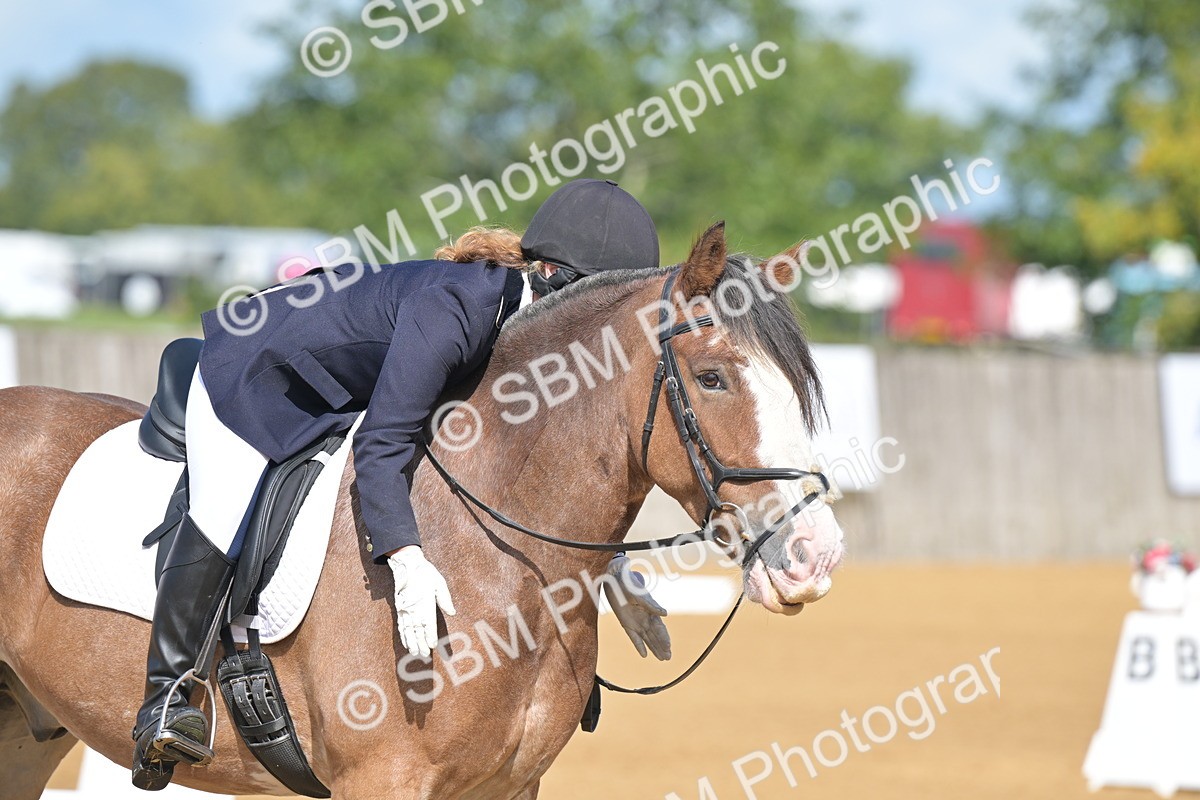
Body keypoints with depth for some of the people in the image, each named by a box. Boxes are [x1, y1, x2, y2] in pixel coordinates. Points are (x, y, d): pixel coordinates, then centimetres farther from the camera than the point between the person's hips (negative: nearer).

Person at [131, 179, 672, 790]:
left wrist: (612, 568, -7)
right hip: (252, 373, -9)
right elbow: (382, 442, -41)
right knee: (225, 509, -25)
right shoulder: (453, 307, -39)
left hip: (351, 398, 9)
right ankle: (165, 698, -18)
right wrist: (406, 561, -51)